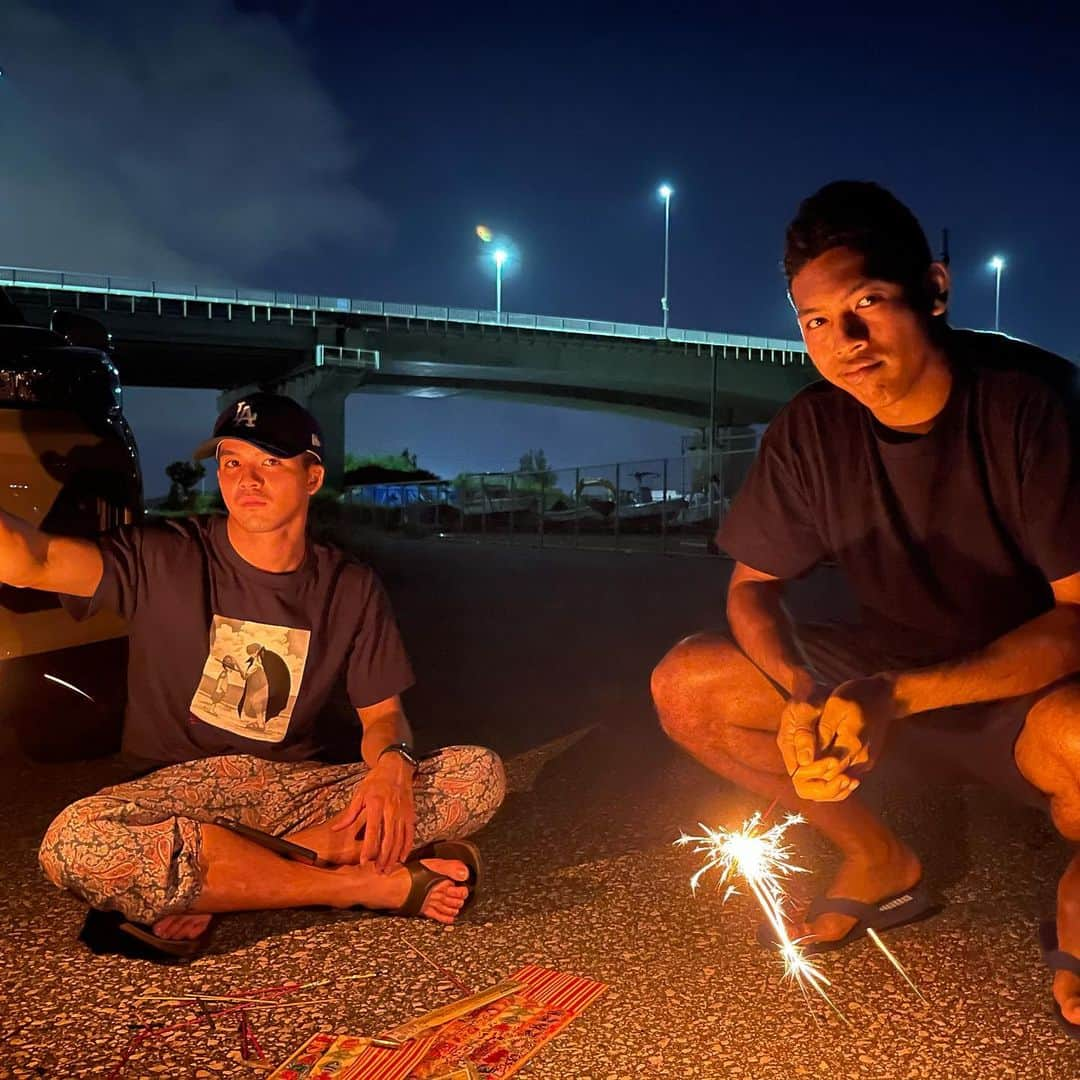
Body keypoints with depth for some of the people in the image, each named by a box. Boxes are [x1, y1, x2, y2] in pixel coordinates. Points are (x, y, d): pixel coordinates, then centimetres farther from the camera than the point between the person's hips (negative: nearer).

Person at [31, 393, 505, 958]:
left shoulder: (350, 587, 2)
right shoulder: (163, 560, -6)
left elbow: (383, 714, 4)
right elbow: (33, 561, -23)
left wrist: (392, 761, -20)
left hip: (296, 790, 3)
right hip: (178, 792, -2)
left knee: (479, 773, -18)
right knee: (73, 842, -36)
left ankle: (208, 891, -24)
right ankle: (375, 885, -25)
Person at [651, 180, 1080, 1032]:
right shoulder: (811, 429, -10)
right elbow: (754, 588, -3)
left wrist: (903, 695, -35)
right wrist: (805, 694, -24)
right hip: (892, 671, 5)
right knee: (685, 686, -11)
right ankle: (883, 865, 9)